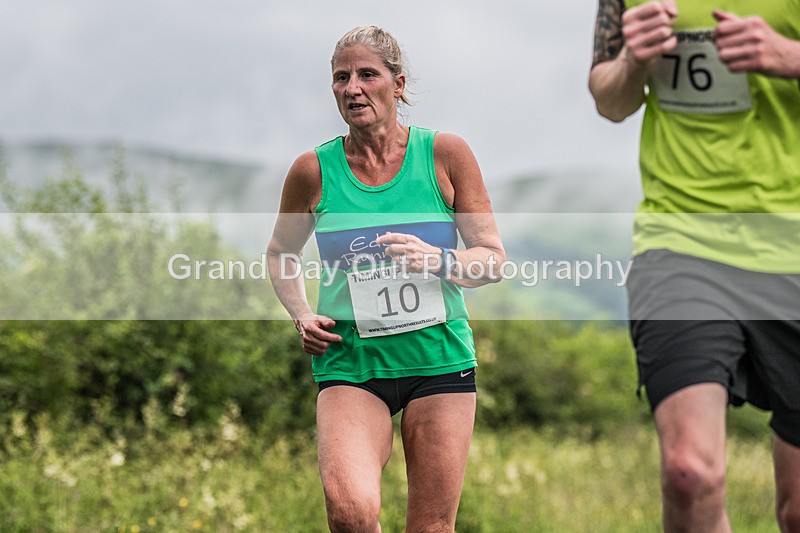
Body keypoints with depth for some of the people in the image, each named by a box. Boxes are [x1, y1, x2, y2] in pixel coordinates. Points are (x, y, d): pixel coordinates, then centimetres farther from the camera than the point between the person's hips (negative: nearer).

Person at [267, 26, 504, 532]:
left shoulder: (445, 153, 0)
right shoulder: (314, 170, 1)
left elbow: (493, 258, 3)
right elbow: (281, 254, 19)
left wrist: (436, 259, -17)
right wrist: (302, 316, 2)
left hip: (439, 358, 1)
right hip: (351, 362, -1)